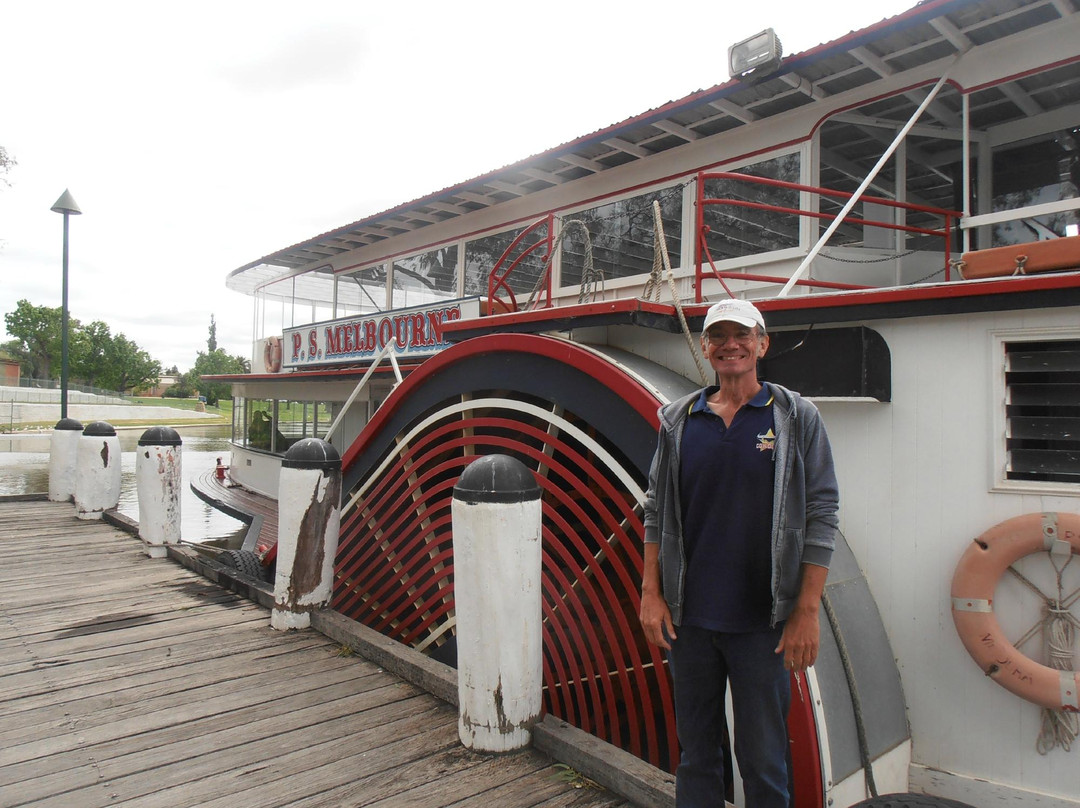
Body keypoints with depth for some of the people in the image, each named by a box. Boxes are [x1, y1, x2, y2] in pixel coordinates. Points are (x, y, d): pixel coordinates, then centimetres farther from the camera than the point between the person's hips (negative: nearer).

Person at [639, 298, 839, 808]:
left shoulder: (795, 418, -1)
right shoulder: (679, 420, 6)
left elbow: (820, 517, -3)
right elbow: (656, 512, 9)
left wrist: (807, 613, -8)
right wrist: (651, 593, 3)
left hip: (762, 623, -2)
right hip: (687, 618, 3)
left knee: (763, 761, 8)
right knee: (695, 752, 16)